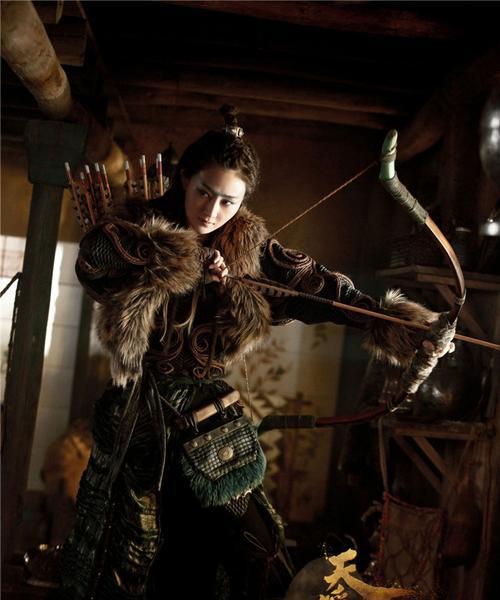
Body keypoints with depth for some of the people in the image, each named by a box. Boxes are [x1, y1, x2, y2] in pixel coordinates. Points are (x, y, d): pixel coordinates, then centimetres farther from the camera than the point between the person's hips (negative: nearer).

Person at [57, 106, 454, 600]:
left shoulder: (248, 244, 3)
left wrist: (383, 316, -18)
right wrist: (186, 256, -27)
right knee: (128, 557, 6)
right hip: (139, 413, -2)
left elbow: (308, 281, -8)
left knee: (247, 551, 5)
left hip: (209, 413, 3)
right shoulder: (138, 225, -6)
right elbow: (96, 247, -27)